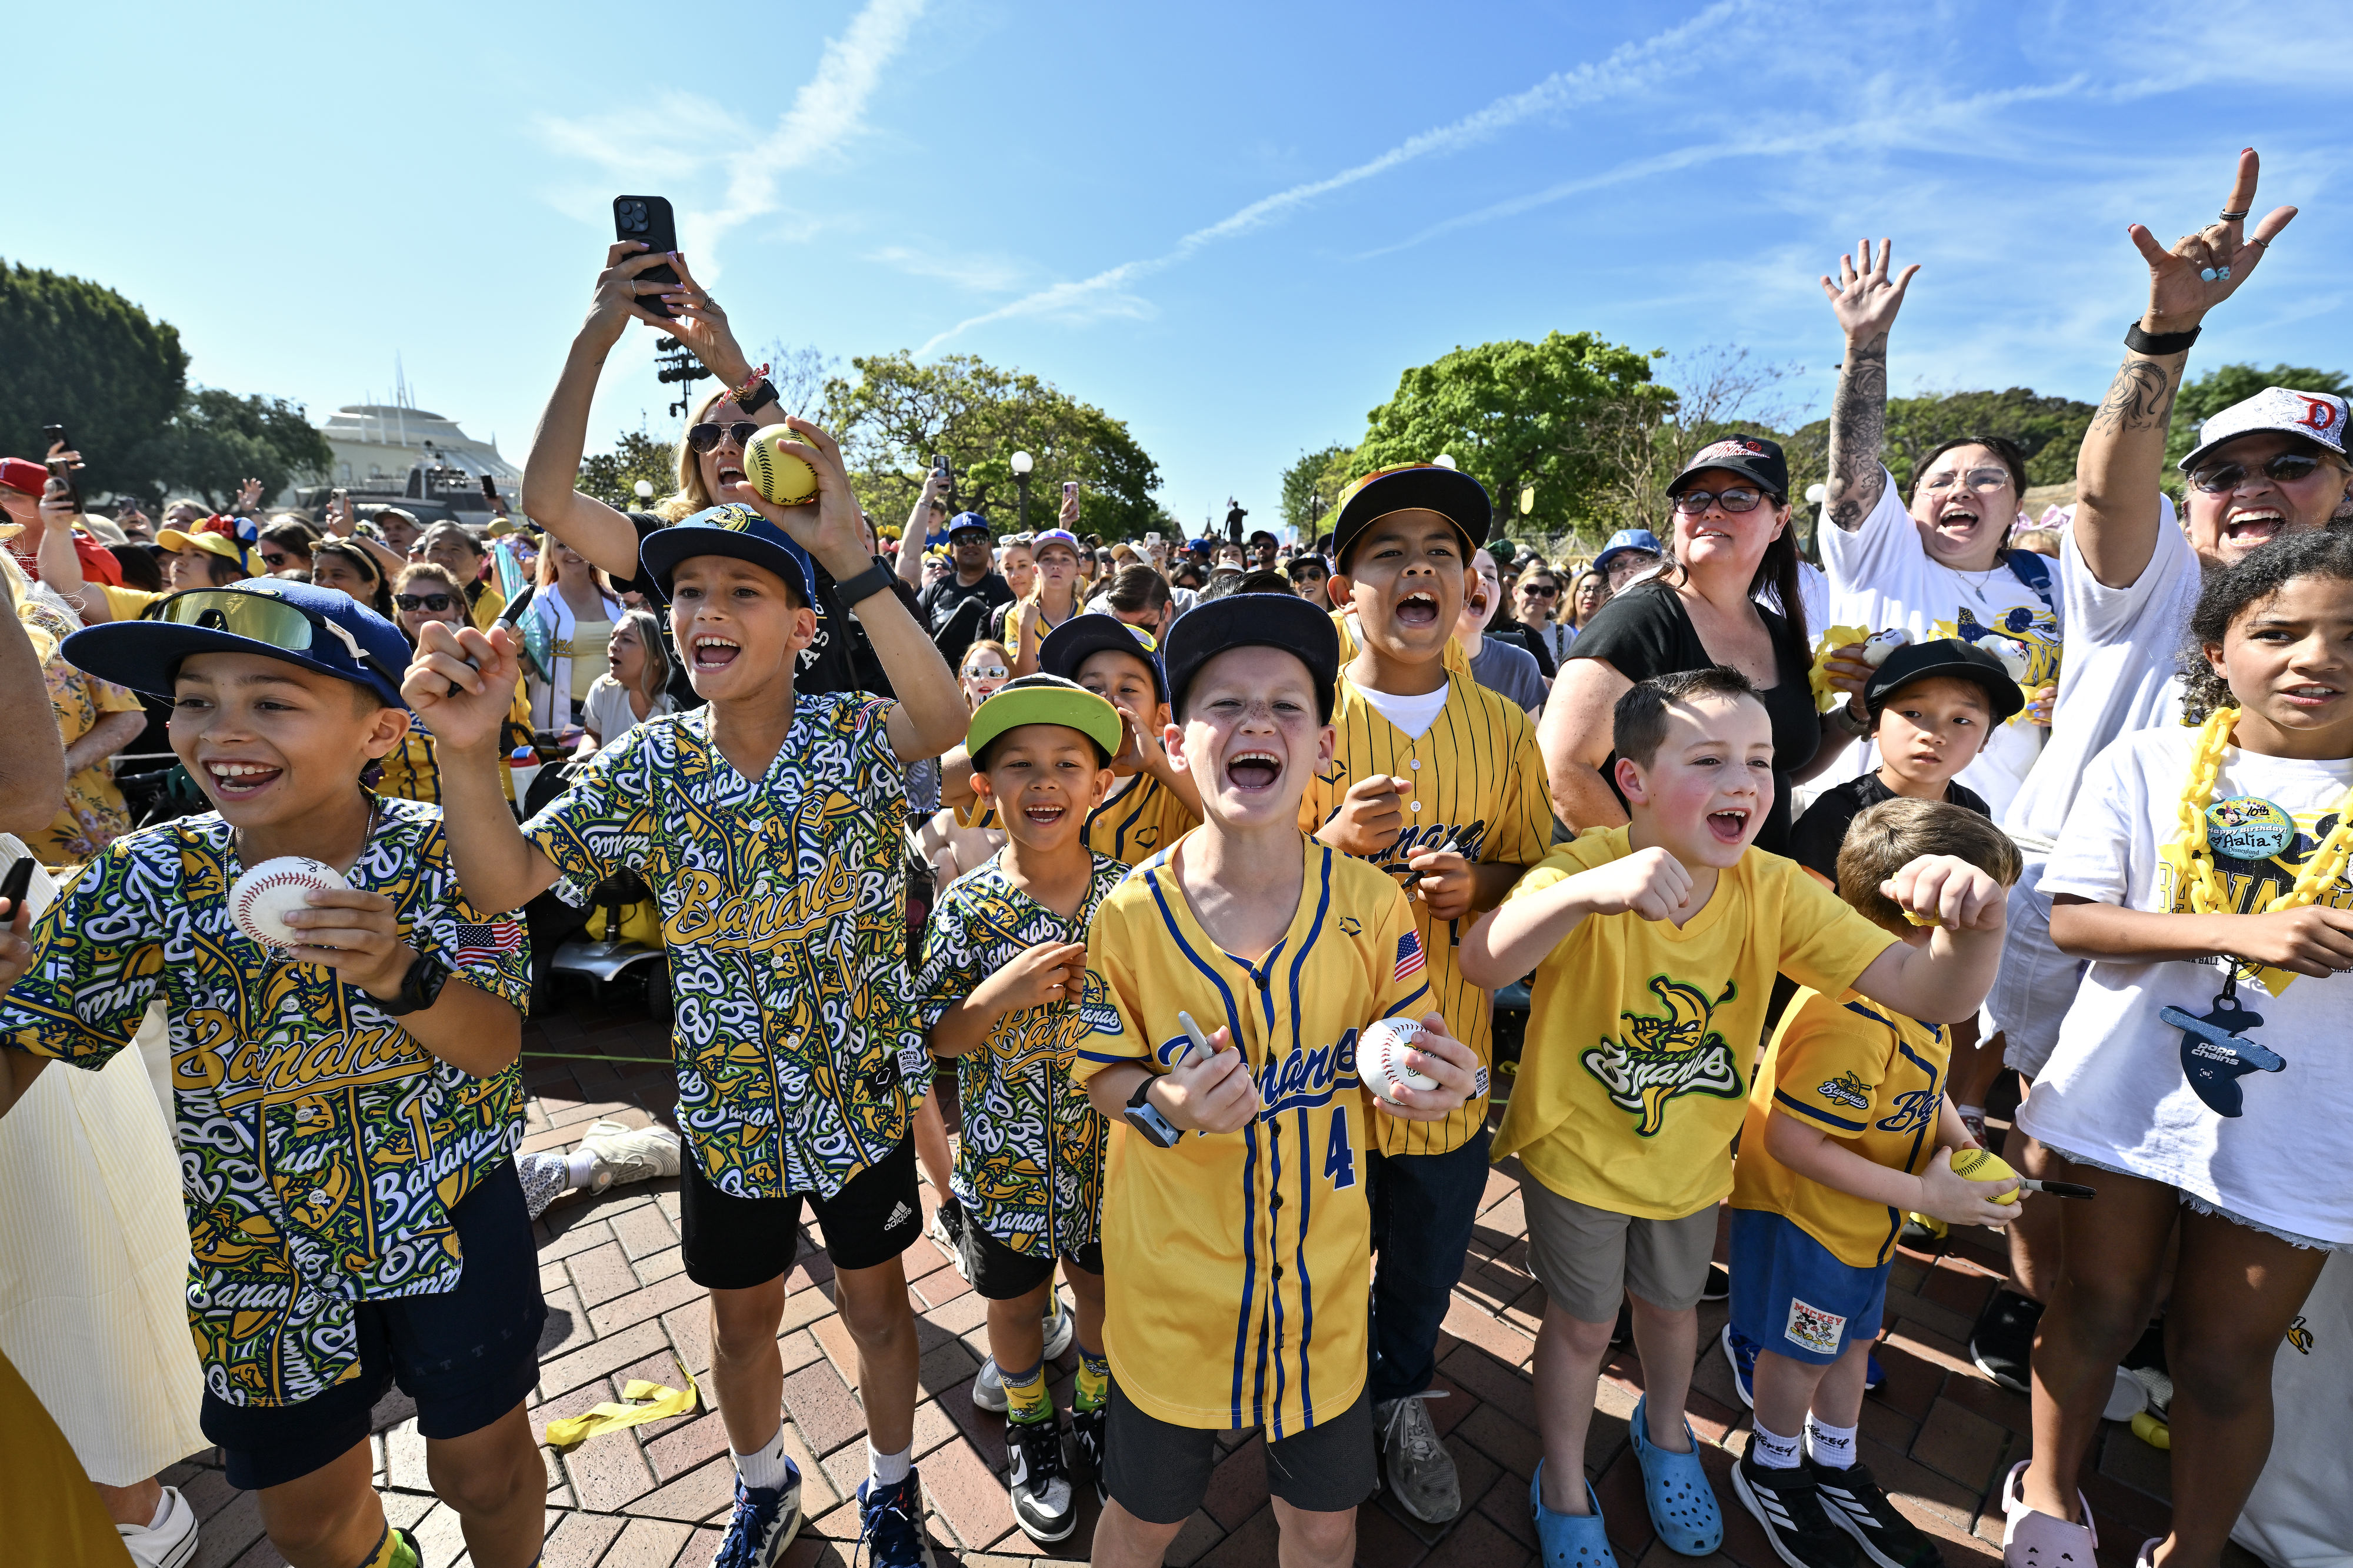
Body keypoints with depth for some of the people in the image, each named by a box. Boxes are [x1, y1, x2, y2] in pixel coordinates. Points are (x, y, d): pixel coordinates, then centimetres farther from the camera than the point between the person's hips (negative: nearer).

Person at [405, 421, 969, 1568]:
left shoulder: (858, 736, -16)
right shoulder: (649, 765, -8)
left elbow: (945, 723, -38)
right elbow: (502, 882, -14)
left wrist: (854, 560, -45)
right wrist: (466, 749, -32)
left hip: (863, 1097, -2)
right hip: (725, 1107, 3)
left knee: (876, 1306, 19)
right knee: (742, 1320, 24)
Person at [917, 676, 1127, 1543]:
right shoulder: (966, 906, -15)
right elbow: (934, 1040, -13)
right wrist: (999, 995, -29)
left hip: (1112, 1147, 1)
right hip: (1006, 1156, -1)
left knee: (1105, 1291, 24)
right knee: (1017, 1303, 22)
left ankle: (1095, 1410, 54)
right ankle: (1029, 1430, 52)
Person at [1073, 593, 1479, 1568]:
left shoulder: (1371, 904, -14)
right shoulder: (1129, 917, -18)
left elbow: (1399, 1066, -1)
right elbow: (1104, 1075, -5)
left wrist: (1434, 1082, -23)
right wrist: (1165, 1106, -26)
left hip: (1323, 1285, 2)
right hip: (1173, 1289, -1)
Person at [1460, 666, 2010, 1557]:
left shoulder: (1774, 891, -16)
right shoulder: (1586, 868, -29)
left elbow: (1928, 994, -20)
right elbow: (1481, 966, -46)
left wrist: (1974, 927, -42)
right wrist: (1588, 891, -63)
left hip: (1689, 1157, 4)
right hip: (1577, 1149, -4)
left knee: (1669, 1304, 28)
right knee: (1583, 1322, 15)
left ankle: (1665, 1431, 61)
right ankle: (1563, 1488, 45)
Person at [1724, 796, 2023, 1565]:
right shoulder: (1853, 1017, -35)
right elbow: (1789, 1139, -32)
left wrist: (1958, 1139, -2)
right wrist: (1924, 1196, -25)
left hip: (1861, 1219, 9)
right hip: (1801, 1216, -9)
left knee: (1851, 1339, 25)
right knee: (1800, 1352, 13)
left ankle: (1836, 1472, 49)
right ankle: (1772, 1472, 41)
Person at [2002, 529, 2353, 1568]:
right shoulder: (2146, 765, -4)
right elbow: (2072, 920, -10)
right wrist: (2242, 932, -21)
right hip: (2124, 1095, 0)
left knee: (2224, 1357, 14)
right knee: (2099, 1306, 17)